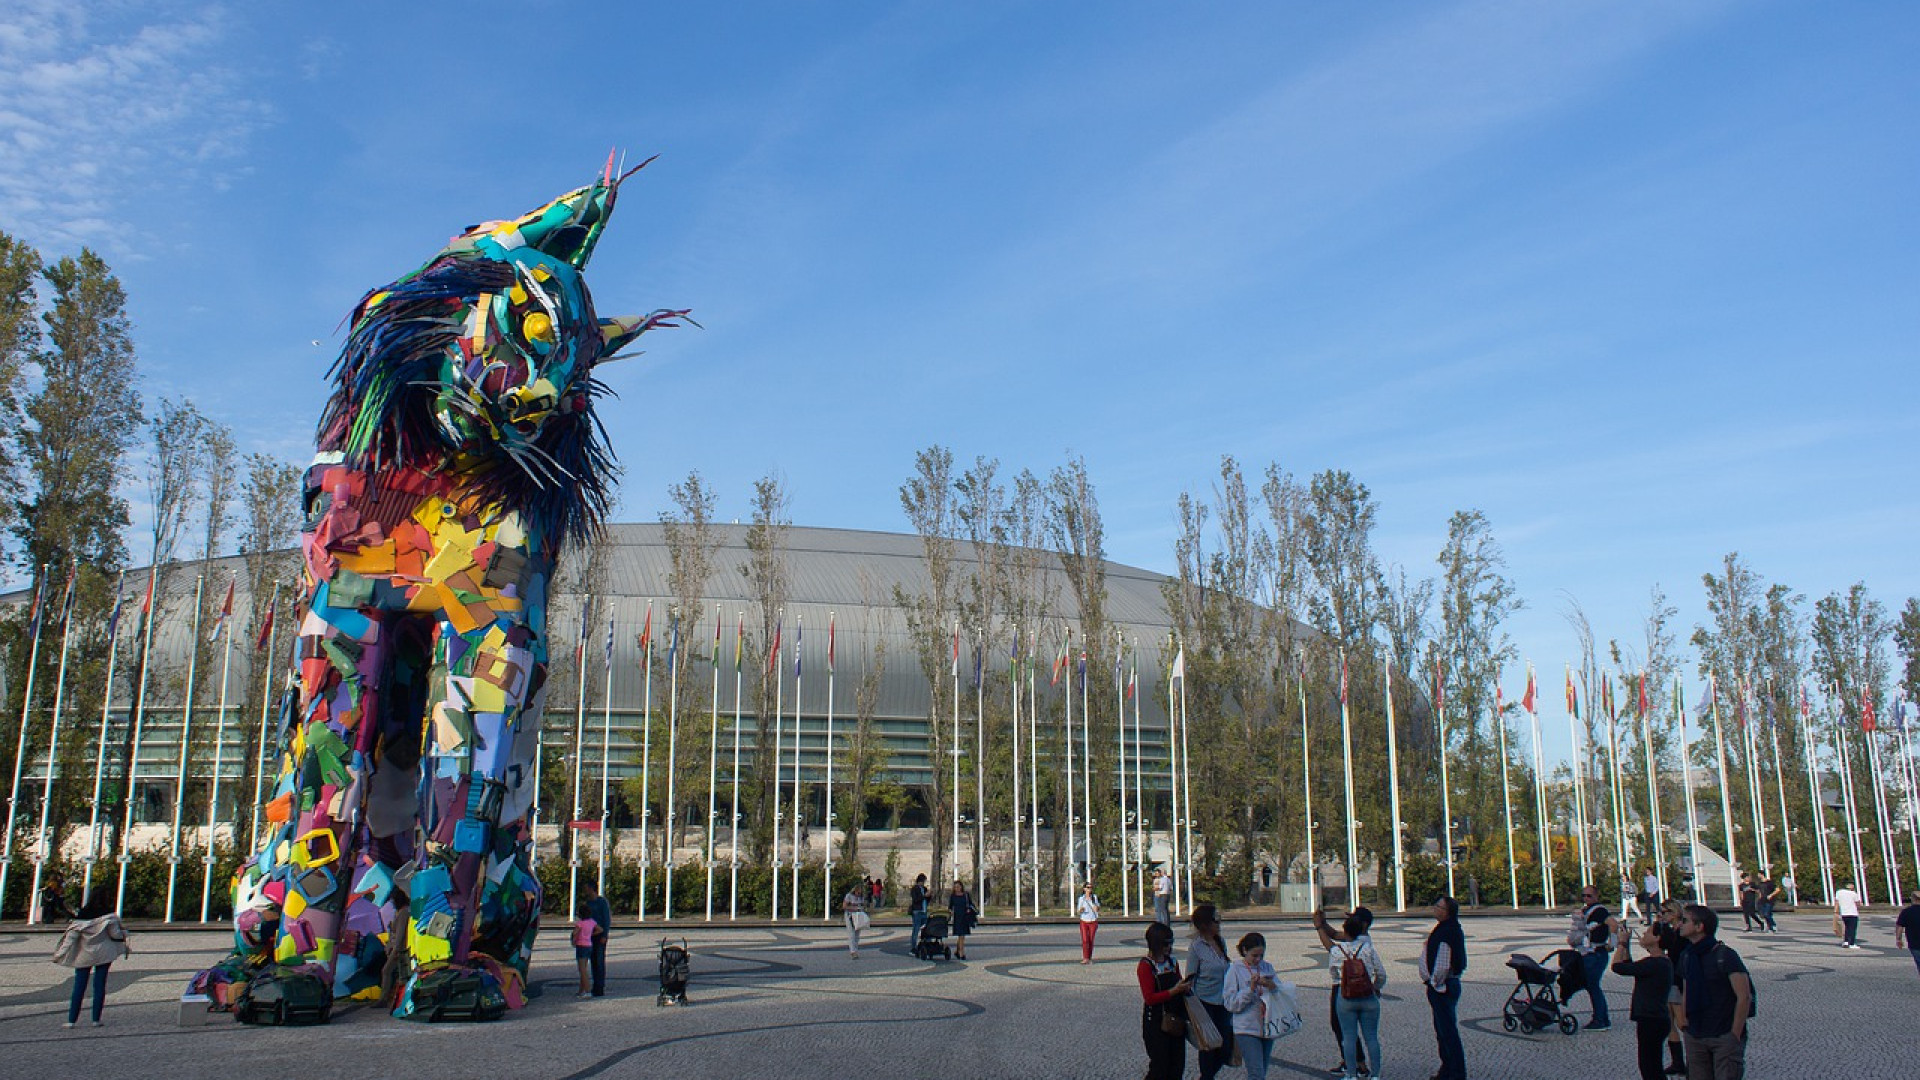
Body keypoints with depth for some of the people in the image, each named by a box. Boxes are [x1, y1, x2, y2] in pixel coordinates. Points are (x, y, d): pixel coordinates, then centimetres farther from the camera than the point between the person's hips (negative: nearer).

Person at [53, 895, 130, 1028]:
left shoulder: (81, 916, -3)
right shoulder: (109, 916, -8)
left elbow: (71, 936, -4)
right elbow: (115, 934, -7)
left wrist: (60, 955, 2)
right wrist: (123, 933, 15)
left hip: (84, 955, 1)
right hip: (103, 954, -1)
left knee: (79, 987, 7)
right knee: (100, 986, 4)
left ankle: (72, 1020, 5)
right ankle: (96, 1019, 3)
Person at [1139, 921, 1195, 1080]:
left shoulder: (1172, 962, 10)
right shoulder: (1146, 965, -11)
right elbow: (1150, 998, -17)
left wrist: (1185, 986, 2)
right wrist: (1174, 991, -23)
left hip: (1175, 1020, 7)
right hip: (1156, 1023, -7)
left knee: (1177, 1066, 8)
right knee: (1159, 1067, -6)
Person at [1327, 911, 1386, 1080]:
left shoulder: (1335, 951, -7)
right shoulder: (1368, 948, -8)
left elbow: (1332, 972, 8)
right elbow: (1381, 974, 0)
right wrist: (1377, 988, 18)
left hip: (1346, 1000, -1)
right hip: (1369, 998, 1)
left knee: (1348, 1037, 6)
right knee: (1371, 1037, 8)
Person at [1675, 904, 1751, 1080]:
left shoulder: (1724, 956, -13)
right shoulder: (1686, 956, 7)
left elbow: (1744, 997, -16)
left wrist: (1735, 1035, -15)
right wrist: (1684, 1024, 6)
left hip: (1725, 1037, -6)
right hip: (1694, 1037, 6)